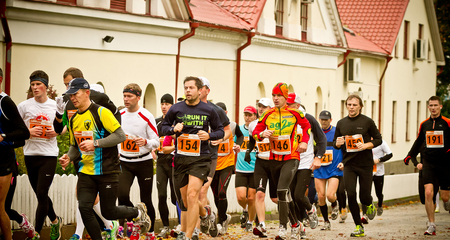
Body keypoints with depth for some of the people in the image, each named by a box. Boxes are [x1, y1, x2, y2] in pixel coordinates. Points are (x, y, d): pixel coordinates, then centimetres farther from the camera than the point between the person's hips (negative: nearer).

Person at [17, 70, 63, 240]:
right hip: (30, 154, 2)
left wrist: (56, 132, -6)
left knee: (41, 194, -10)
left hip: (49, 155, -2)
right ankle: (55, 221, 37)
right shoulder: (24, 106, 0)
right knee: (40, 195, 13)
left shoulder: (56, 106, 0)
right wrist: (29, 132, -12)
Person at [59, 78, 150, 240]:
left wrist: (95, 143, -23)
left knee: (109, 213, 2)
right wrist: (69, 157, -1)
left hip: (107, 171, -5)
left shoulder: (101, 112, -11)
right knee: (84, 208, -9)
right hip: (86, 171, 6)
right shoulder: (73, 120, 9)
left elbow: (120, 136, -17)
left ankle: (138, 212, 30)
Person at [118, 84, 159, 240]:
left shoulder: (146, 116, -10)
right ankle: (134, 225, 8)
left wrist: (145, 142, -27)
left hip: (144, 162, -3)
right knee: (122, 195, -15)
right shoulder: (119, 115, 3)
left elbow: (156, 142, -9)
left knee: (146, 200, 3)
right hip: (125, 162, 3)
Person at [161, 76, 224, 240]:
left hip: (200, 159, -2)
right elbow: (163, 128, 14)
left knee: (192, 195, -18)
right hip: (180, 158, 3)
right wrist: (173, 129, -8)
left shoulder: (208, 111, 2)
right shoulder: (176, 109, 4)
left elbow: (220, 131, 11)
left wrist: (209, 135, -10)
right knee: (184, 199, 10)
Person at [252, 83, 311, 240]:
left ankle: (283, 227, -14)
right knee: (284, 194, 12)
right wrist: (262, 134, -16)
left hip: (291, 158, -4)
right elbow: (256, 131, 6)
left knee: (282, 191, -20)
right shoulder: (268, 114, 3)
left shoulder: (294, 113, -4)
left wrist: (304, 142, -1)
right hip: (275, 159, 4)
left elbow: (306, 125, 12)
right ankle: (296, 224, 28)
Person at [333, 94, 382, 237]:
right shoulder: (341, 123, 6)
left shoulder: (367, 122, -3)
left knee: (364, 196, -1)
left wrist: (366, 145, -16)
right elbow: (335, 143, 15)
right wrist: (337, 143, -9)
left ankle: (369, 206, 38)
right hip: (349, 164, 2)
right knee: (351, 195, -8)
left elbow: (378, 139, 1)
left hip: (365, 164, -2)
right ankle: (358, 227, 4)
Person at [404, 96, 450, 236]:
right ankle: (431, 225, -6)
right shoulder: (424, 124, 9)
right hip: (428, 163, 2)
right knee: (428, 192, -14)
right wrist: (410, 156, 18)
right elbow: (418, 142, 22)